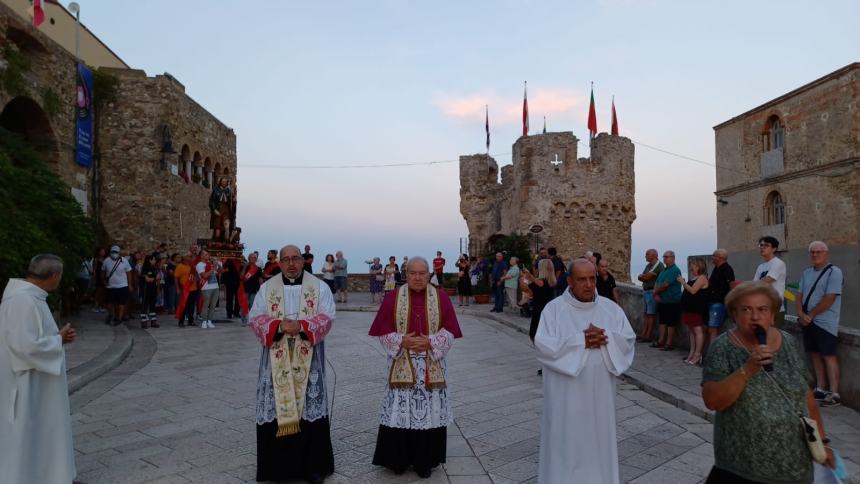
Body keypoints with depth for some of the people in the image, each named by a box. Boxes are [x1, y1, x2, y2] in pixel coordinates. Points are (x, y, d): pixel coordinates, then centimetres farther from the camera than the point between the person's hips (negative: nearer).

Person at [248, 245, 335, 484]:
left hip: (307, 360, -1)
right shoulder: (267, 288, 6)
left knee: (309, 408, 1)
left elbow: (326, 317, -5)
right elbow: (256, 318, -1)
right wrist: (279, 326, -19)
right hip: (277, 360, 1)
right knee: (276, 408, 3)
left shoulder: (319, 287, 3)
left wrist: (301, 326, -21)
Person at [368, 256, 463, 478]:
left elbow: (450, 330, -1)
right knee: (401, 411, 2)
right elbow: (383, 330, -1)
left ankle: (425, 460, 19)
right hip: (401, 366, 0)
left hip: (432, 367, 1)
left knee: (429, 411, 4)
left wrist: (430, 342, -15)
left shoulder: (441, 297, 1)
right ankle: (399, 459, 19)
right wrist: (402, 341, -15)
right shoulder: (392, 298, 0)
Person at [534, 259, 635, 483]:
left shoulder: (611, 308, 3)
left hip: (599, 391, 3)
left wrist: (606, 339, -19)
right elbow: (543, 345, -17)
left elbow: (629, 340, 0)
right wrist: (580, 341, -21)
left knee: (598, 437, 14)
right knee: (565, 439, 7)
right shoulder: (554, 308, -8)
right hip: (566, 393, -3)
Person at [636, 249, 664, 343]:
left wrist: (642, 276, 3)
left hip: (652, 292, -9)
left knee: (651, 314, -5)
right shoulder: (648, 265, 17)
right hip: (645, 291, 9)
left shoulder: (658, 265, -13)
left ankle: (648, 336, -2)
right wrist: (644, 278, -9)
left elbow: (646, 277, -18)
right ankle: (643, 334, 13)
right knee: (646, 314, 10)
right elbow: (640, 277, 12)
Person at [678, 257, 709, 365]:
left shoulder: (702, 277, -11)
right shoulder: (693, 278, 16)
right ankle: (692, 353, 16)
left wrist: (683, 282, -11)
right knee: (692, 330, 11)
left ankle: (697, 355, -5)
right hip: (690, 307, 10)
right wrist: (683, 282, 8)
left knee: (697, 330, -6)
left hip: (697, 308, -10)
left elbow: (692, 290, -20)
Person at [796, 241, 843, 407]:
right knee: (815, 355, 10)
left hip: (825, 323, -7)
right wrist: (801, 314, -7)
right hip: (808, 322, 7)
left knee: (828, 356, -6)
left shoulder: (834, 272, -9)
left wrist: (810, 315, -11)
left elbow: (829, 299, -16)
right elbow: (799, 296, 10)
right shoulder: (806, 273, 12)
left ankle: (834, 394, -2)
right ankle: (821, 389, 18)